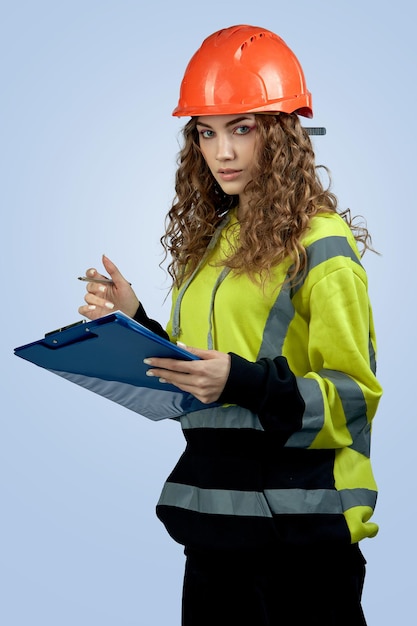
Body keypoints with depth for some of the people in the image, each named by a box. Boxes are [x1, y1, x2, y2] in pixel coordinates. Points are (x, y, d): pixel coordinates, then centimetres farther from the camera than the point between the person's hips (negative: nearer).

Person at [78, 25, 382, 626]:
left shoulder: (321, 243, -9)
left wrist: (245, 383, -25)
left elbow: (354, 396, -12)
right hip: (215, 515, 7)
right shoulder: (211, 238, 13)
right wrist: (134, 324, 3)